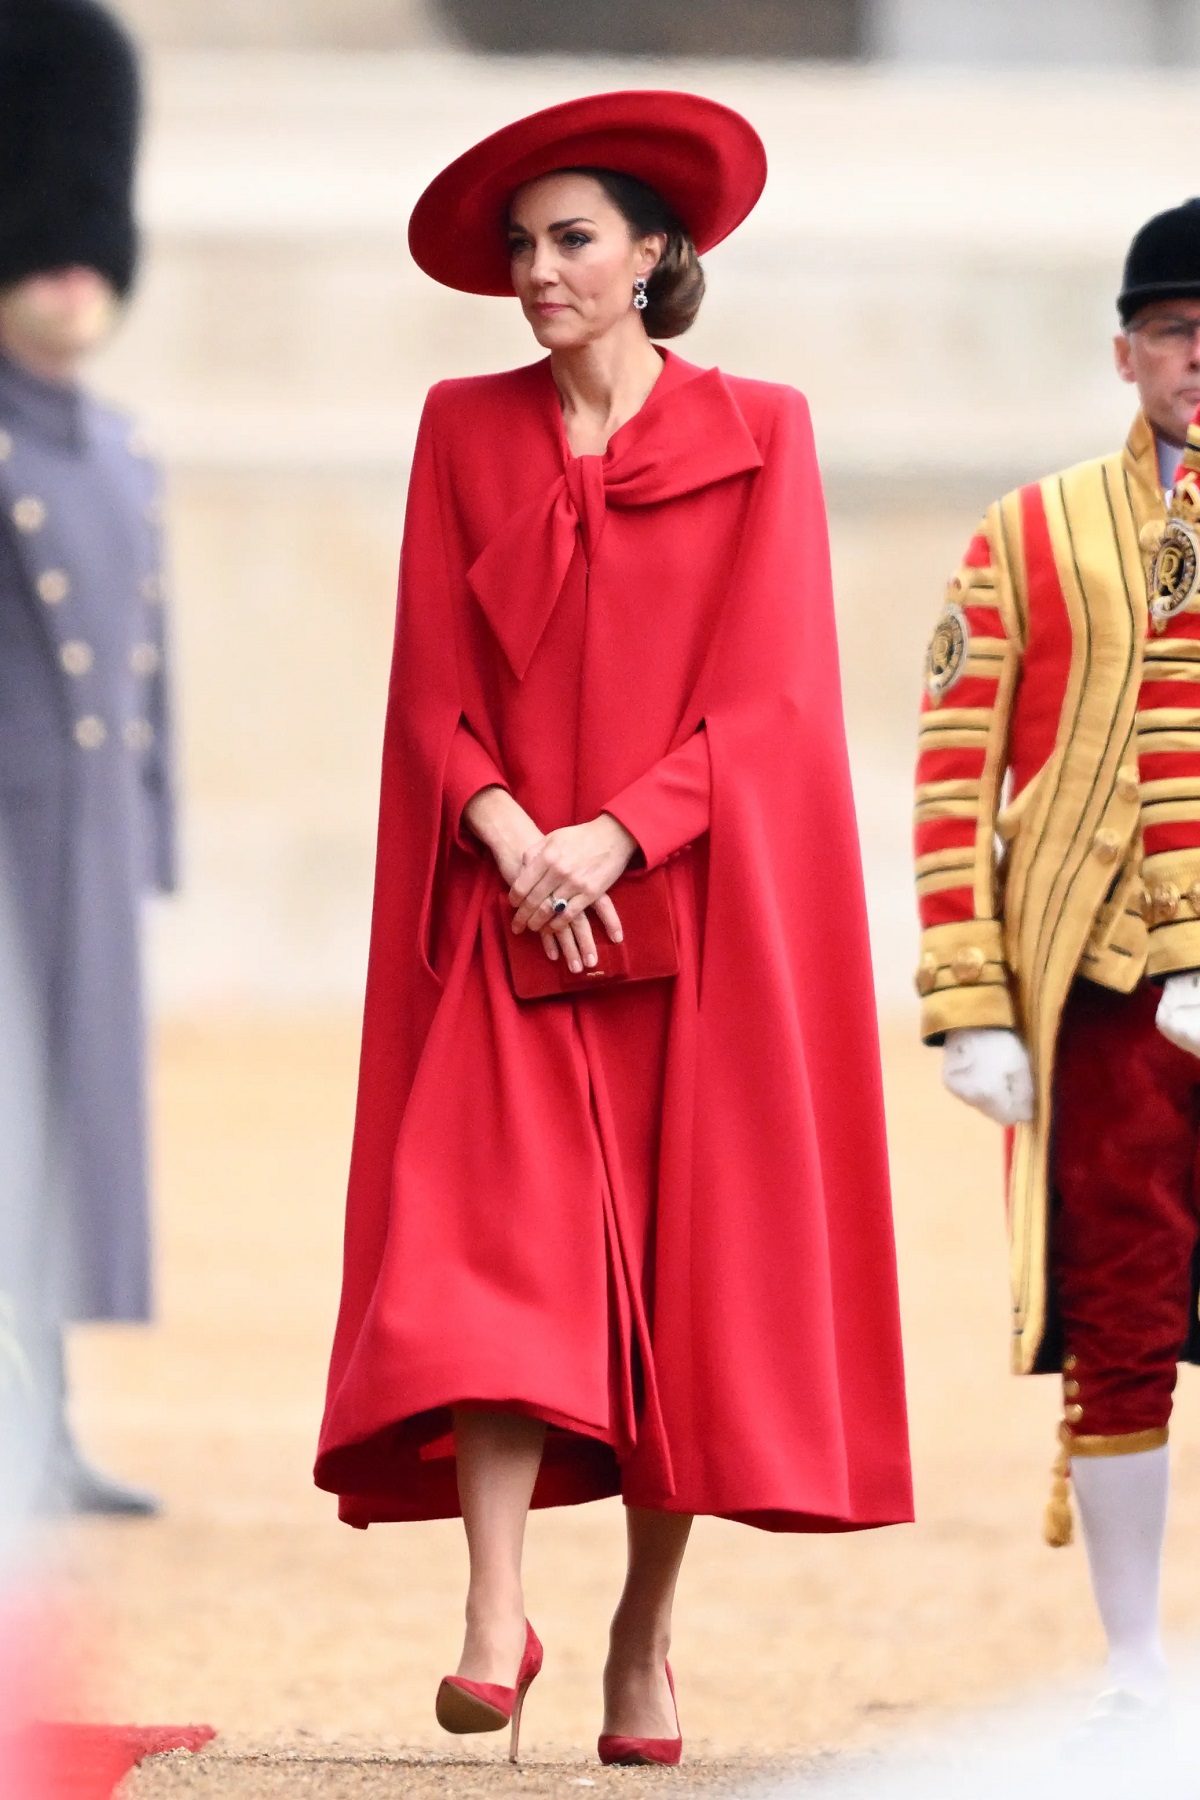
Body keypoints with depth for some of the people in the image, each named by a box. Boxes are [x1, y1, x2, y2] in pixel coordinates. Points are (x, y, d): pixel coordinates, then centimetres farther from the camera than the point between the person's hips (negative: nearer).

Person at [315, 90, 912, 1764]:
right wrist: (506, 833, -12)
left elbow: (766, 693, -3)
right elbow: (432, 684, 6)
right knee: (493, 1250, -15)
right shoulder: (466, 431, 10)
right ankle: (496, 1621, -22)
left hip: (690, 916, -1)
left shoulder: (754, 436, 4)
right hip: (506, 920, 1)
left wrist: (615, 838, -14)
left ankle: (646, 1639, 7)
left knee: (687, 1275, -2)